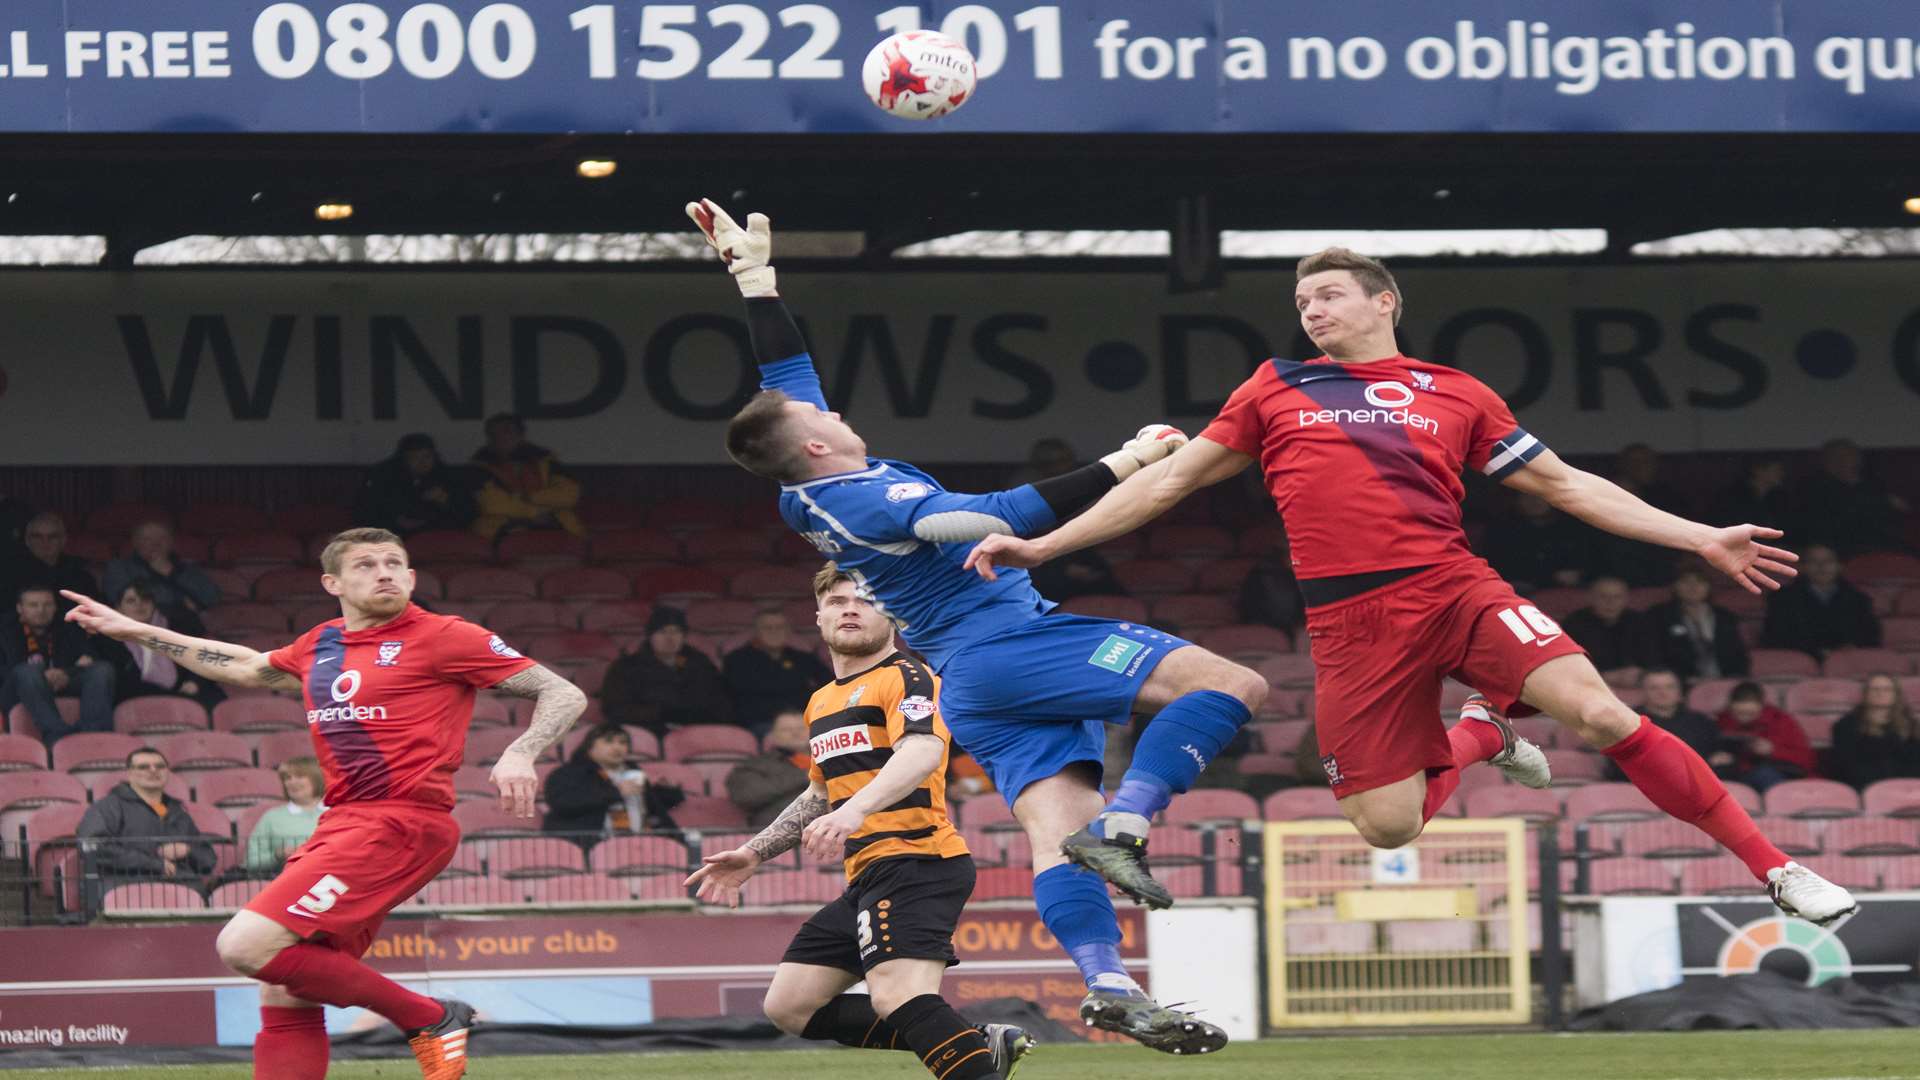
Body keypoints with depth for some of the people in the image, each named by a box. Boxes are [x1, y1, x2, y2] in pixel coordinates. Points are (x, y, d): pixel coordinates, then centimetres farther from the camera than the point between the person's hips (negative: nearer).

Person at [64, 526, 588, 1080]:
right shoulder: (321, 645, 17)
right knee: (284, 997, 2)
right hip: (340, 822, 8)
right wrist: (132, 630, 39)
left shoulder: (442, 637, -4)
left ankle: (430, 1018, -10)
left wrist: (519, 754, -22)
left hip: (400, 822, -8)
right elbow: (247, 667, 37)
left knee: (247, 946, -20)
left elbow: (565, 695, -3)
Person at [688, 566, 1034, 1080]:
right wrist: (754, 853, 32)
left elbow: (923, 751, -27)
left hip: (916, 859, -10)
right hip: (869, 877, 10)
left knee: (898, 997, -30)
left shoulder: (907, 678, -6)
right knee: (789, 1005, 8)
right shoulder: (822, 703, 23)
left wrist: (855, 810, -42)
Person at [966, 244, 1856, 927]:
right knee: (1384, 826, -9)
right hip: (1350, 622, 1)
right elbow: (1171, 479, 18)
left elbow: (1565, 484, 16)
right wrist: (1040, 545, 14)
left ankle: (1772, 866, -12)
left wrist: (1701, 539, 10)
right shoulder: (1276, 392, 14)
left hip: (1453, 588, -1)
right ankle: (1478, 737, 26)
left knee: (1599, 713, -23)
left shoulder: (1456, 395, 12)